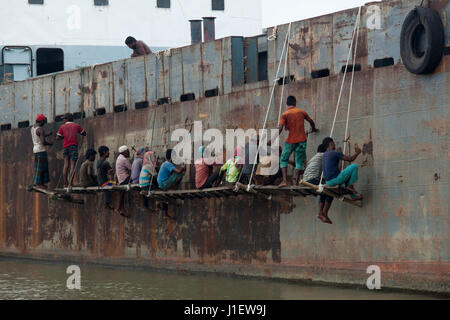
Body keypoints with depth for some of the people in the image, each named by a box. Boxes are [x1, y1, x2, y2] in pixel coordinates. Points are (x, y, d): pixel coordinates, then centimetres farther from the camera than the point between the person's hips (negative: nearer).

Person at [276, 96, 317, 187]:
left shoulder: (285, 114, -4)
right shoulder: (301, 112, 6)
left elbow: (280, 128, -14)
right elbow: (311, 122, 20)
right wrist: (314, 129, 40)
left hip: (290, 141, -2)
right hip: (301, 140, 2)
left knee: (283, 160, 10)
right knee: (299, 161, 10)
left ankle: (284, 181, -5)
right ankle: (296, 182, 4)